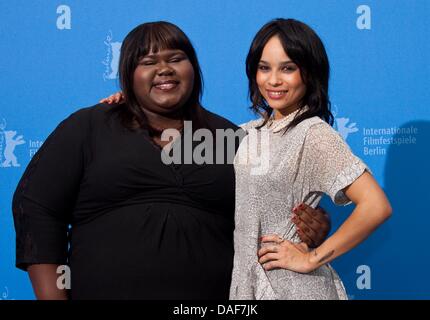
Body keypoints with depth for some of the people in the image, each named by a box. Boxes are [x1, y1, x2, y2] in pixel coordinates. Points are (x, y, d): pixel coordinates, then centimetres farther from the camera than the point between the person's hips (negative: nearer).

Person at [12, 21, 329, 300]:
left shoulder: (228, 136, 10)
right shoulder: (87, 127, 3)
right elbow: (37, 209, 0)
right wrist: (53, 296, -7)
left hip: (211, 293, 2)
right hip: (102, 291, -2)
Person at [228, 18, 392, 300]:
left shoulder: (314, 134, -16)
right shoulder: (251, 133, 4)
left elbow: (376, 207, -26)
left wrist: (312, 258, -18)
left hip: (293, 287, -6)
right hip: (246, 280, 6)